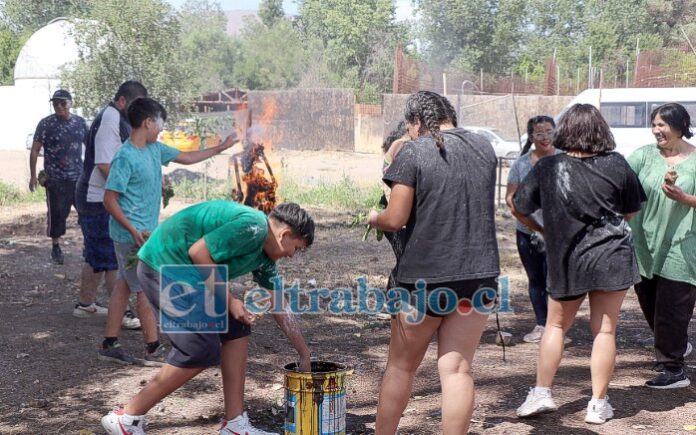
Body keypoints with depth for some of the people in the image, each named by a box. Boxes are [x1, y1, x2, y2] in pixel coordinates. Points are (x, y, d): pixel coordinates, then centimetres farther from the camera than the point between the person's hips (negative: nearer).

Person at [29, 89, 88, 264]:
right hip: (56, 179, -3)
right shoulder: (46, 124, -5)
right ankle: (56, 248, 18)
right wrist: (33, 176, -8)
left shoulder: (80, 122, 5)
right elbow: (35, 150, -3)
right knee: (57, 213, 3)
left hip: (79, 177, 3)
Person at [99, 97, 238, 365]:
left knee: (124, 286, 12)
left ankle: (109, 345, 19)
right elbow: (109, 200, -18)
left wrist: (221, 148, 24)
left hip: (144, 233, 9)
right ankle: (153, 351, 7)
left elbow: (187, 158, 22)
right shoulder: (125, 157, -18)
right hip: (132, 235, -9)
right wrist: (134, 231, -23)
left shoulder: (154, 149, 8)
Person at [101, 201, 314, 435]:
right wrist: (228, 299, -13)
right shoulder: (252, 227, -18)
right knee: (202, 351, -10)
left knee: (236, 329, 9)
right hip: (163, 265, -11)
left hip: (186, 272, 11)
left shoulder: (264, 255, 14)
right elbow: (198, 252, -23)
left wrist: (305, 354, 25)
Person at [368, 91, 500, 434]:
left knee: (401, 365, 13)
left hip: (424, 276, -4)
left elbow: (395, 220, -12)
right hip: (478, 273, 4)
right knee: (457, 369, 6)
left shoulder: (413, 152, -9)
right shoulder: (484, 148, 7)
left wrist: (374, 218, 10)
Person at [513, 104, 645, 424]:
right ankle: (598, 405, 8)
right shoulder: (616, 165, -4)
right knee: (605, 330, 5)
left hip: (567, 258, 0)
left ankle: (541, 393, 10)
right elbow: (632, 210, 8)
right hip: (612, 256, 0)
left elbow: (518, 208, 2)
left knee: (556, 325, 16)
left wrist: (542, 230, 19)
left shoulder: (548, 167, -5)